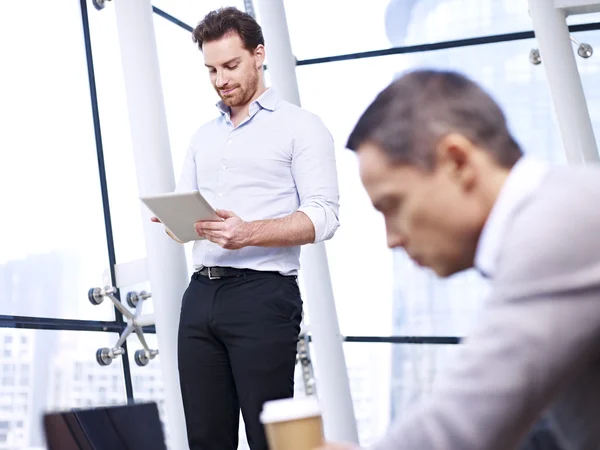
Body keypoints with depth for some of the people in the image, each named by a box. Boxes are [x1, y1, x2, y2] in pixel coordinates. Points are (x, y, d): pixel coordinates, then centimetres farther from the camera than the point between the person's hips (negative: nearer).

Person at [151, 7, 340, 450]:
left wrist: (249, 233, -23)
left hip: (263, 294, -6)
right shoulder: (204, 137, 21)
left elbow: (323, 216, -9)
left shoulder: (299, 126, 2)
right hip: (201, 295, 6)